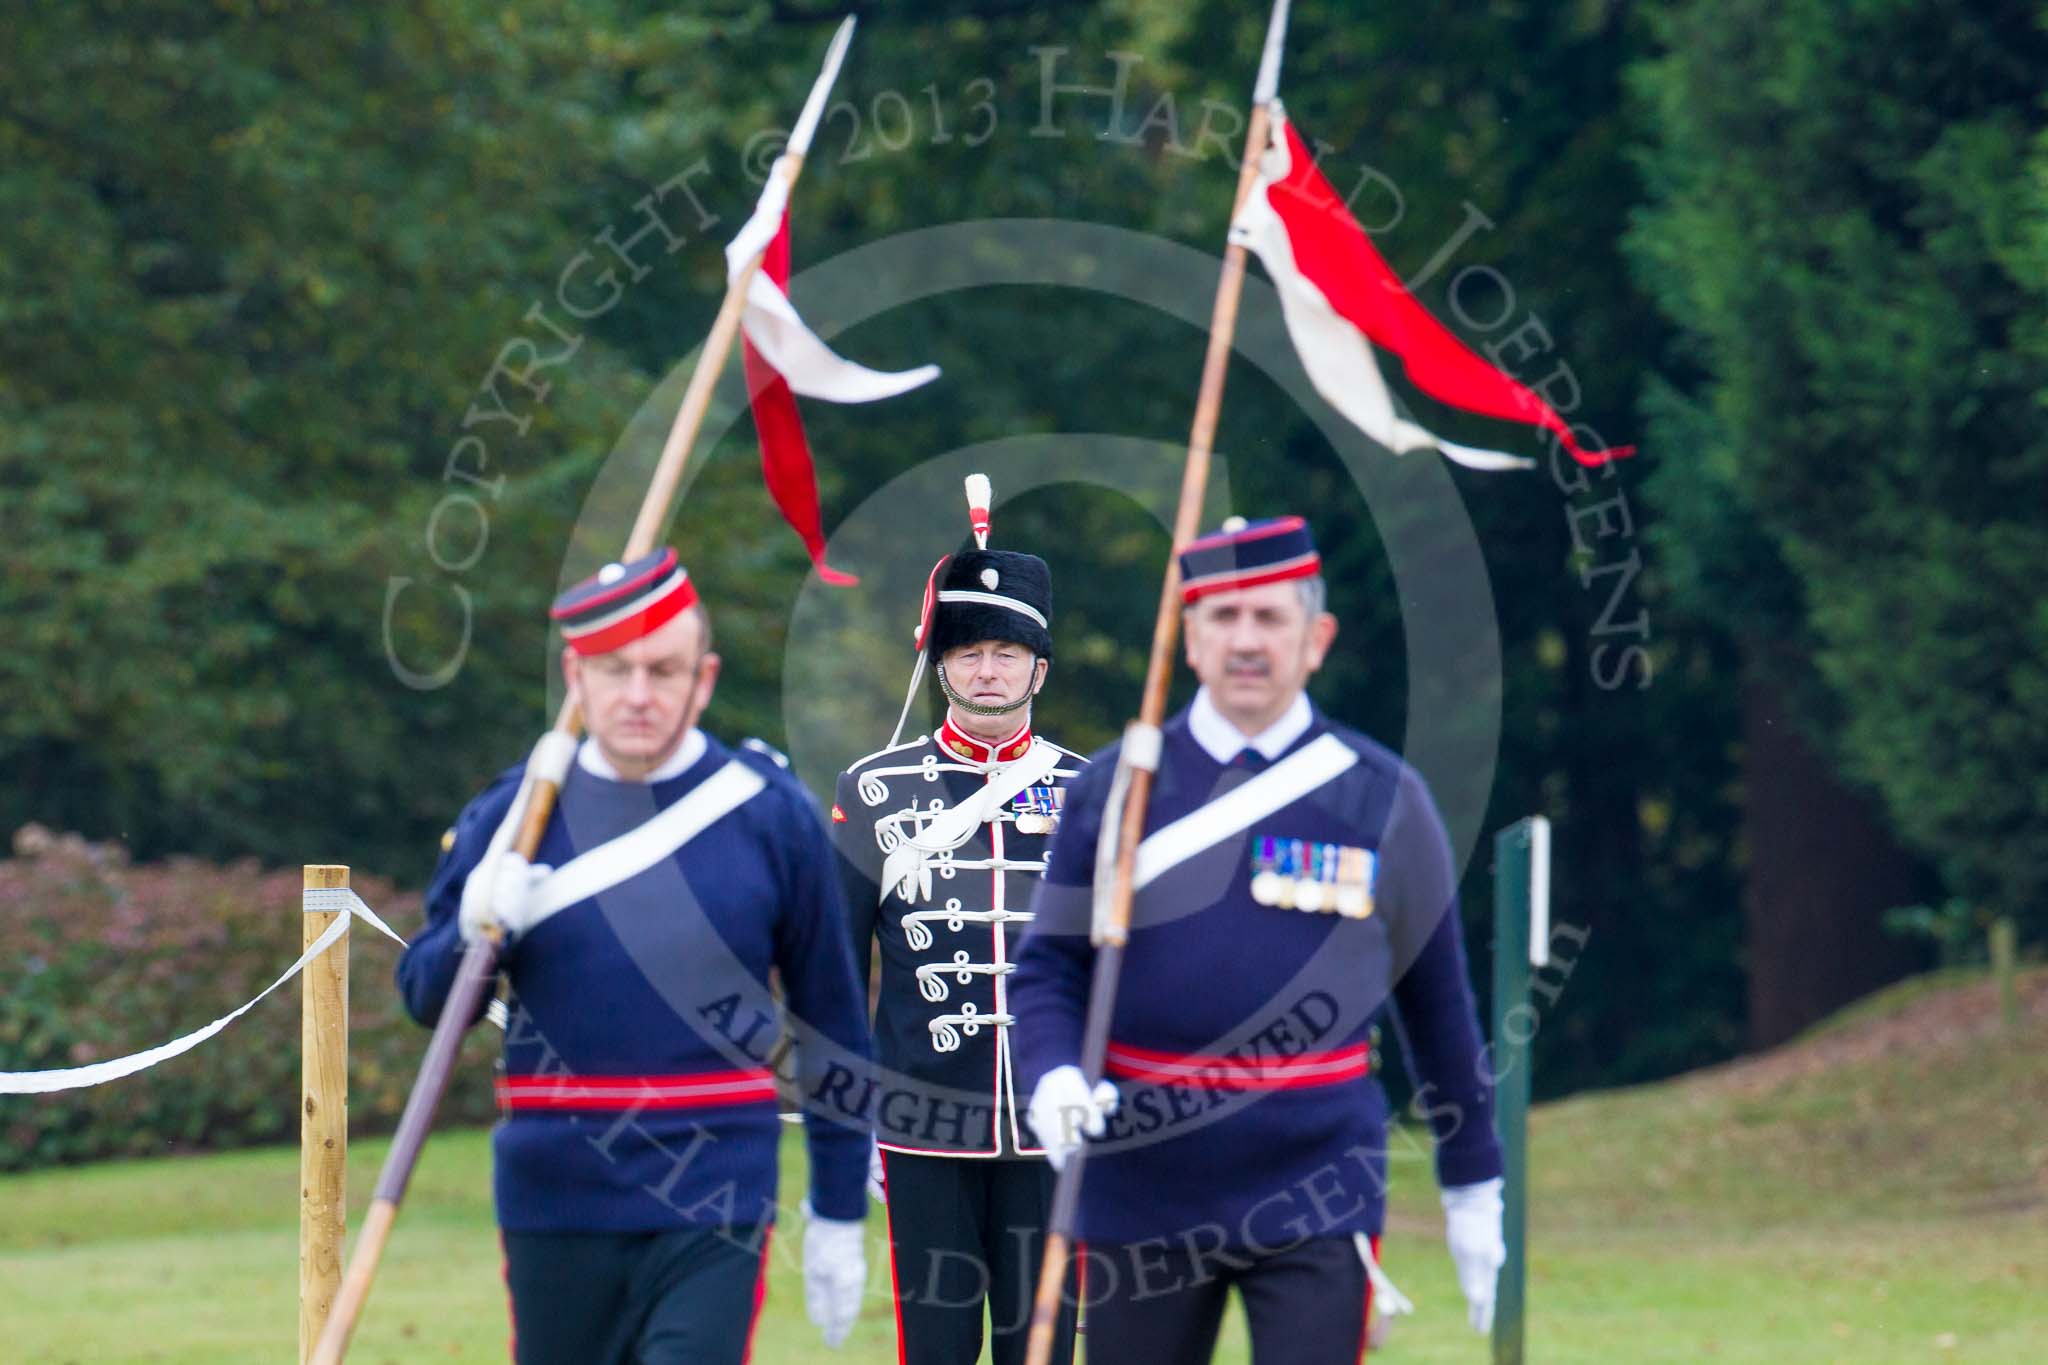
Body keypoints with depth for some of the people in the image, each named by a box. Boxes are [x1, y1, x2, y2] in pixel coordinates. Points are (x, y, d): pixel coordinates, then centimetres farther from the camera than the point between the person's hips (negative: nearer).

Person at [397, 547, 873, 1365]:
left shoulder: (773, 817, 0)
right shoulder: (509, 817, 4)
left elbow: (833, 1029, 6)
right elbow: (424, 997, 7)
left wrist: (838, 1216, 6)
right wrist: (474, 931, -16)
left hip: (715, 1210, -3)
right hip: (554, 1205, 3)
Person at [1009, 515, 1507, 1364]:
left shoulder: (1383, 798, 2)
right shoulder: (1113, 789, 2)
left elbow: (1439, 1007, 8)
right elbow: (1046, 970, 2)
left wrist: (1474, 1190, 11)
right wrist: (1054, 1080, -19)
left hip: (1317, 1197, -1)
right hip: (1143, 1193, 1)